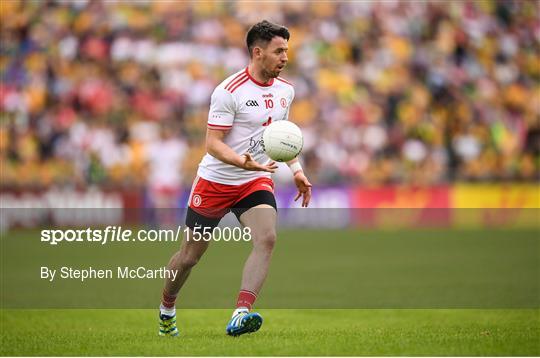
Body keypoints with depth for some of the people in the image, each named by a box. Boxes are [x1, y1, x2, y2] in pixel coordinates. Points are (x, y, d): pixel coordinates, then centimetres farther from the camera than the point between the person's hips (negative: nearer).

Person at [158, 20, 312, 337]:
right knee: (190, 256, 7)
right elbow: (213, 144, -20)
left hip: (257, 182, 4)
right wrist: (245, 163, -35)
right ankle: (167, 308, 35)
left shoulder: (285, 90, 4)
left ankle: (241, 315, -33)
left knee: (267, 239, -24)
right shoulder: (229, 91, -18)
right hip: (216, 181, -4)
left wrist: (297, 170, 12)